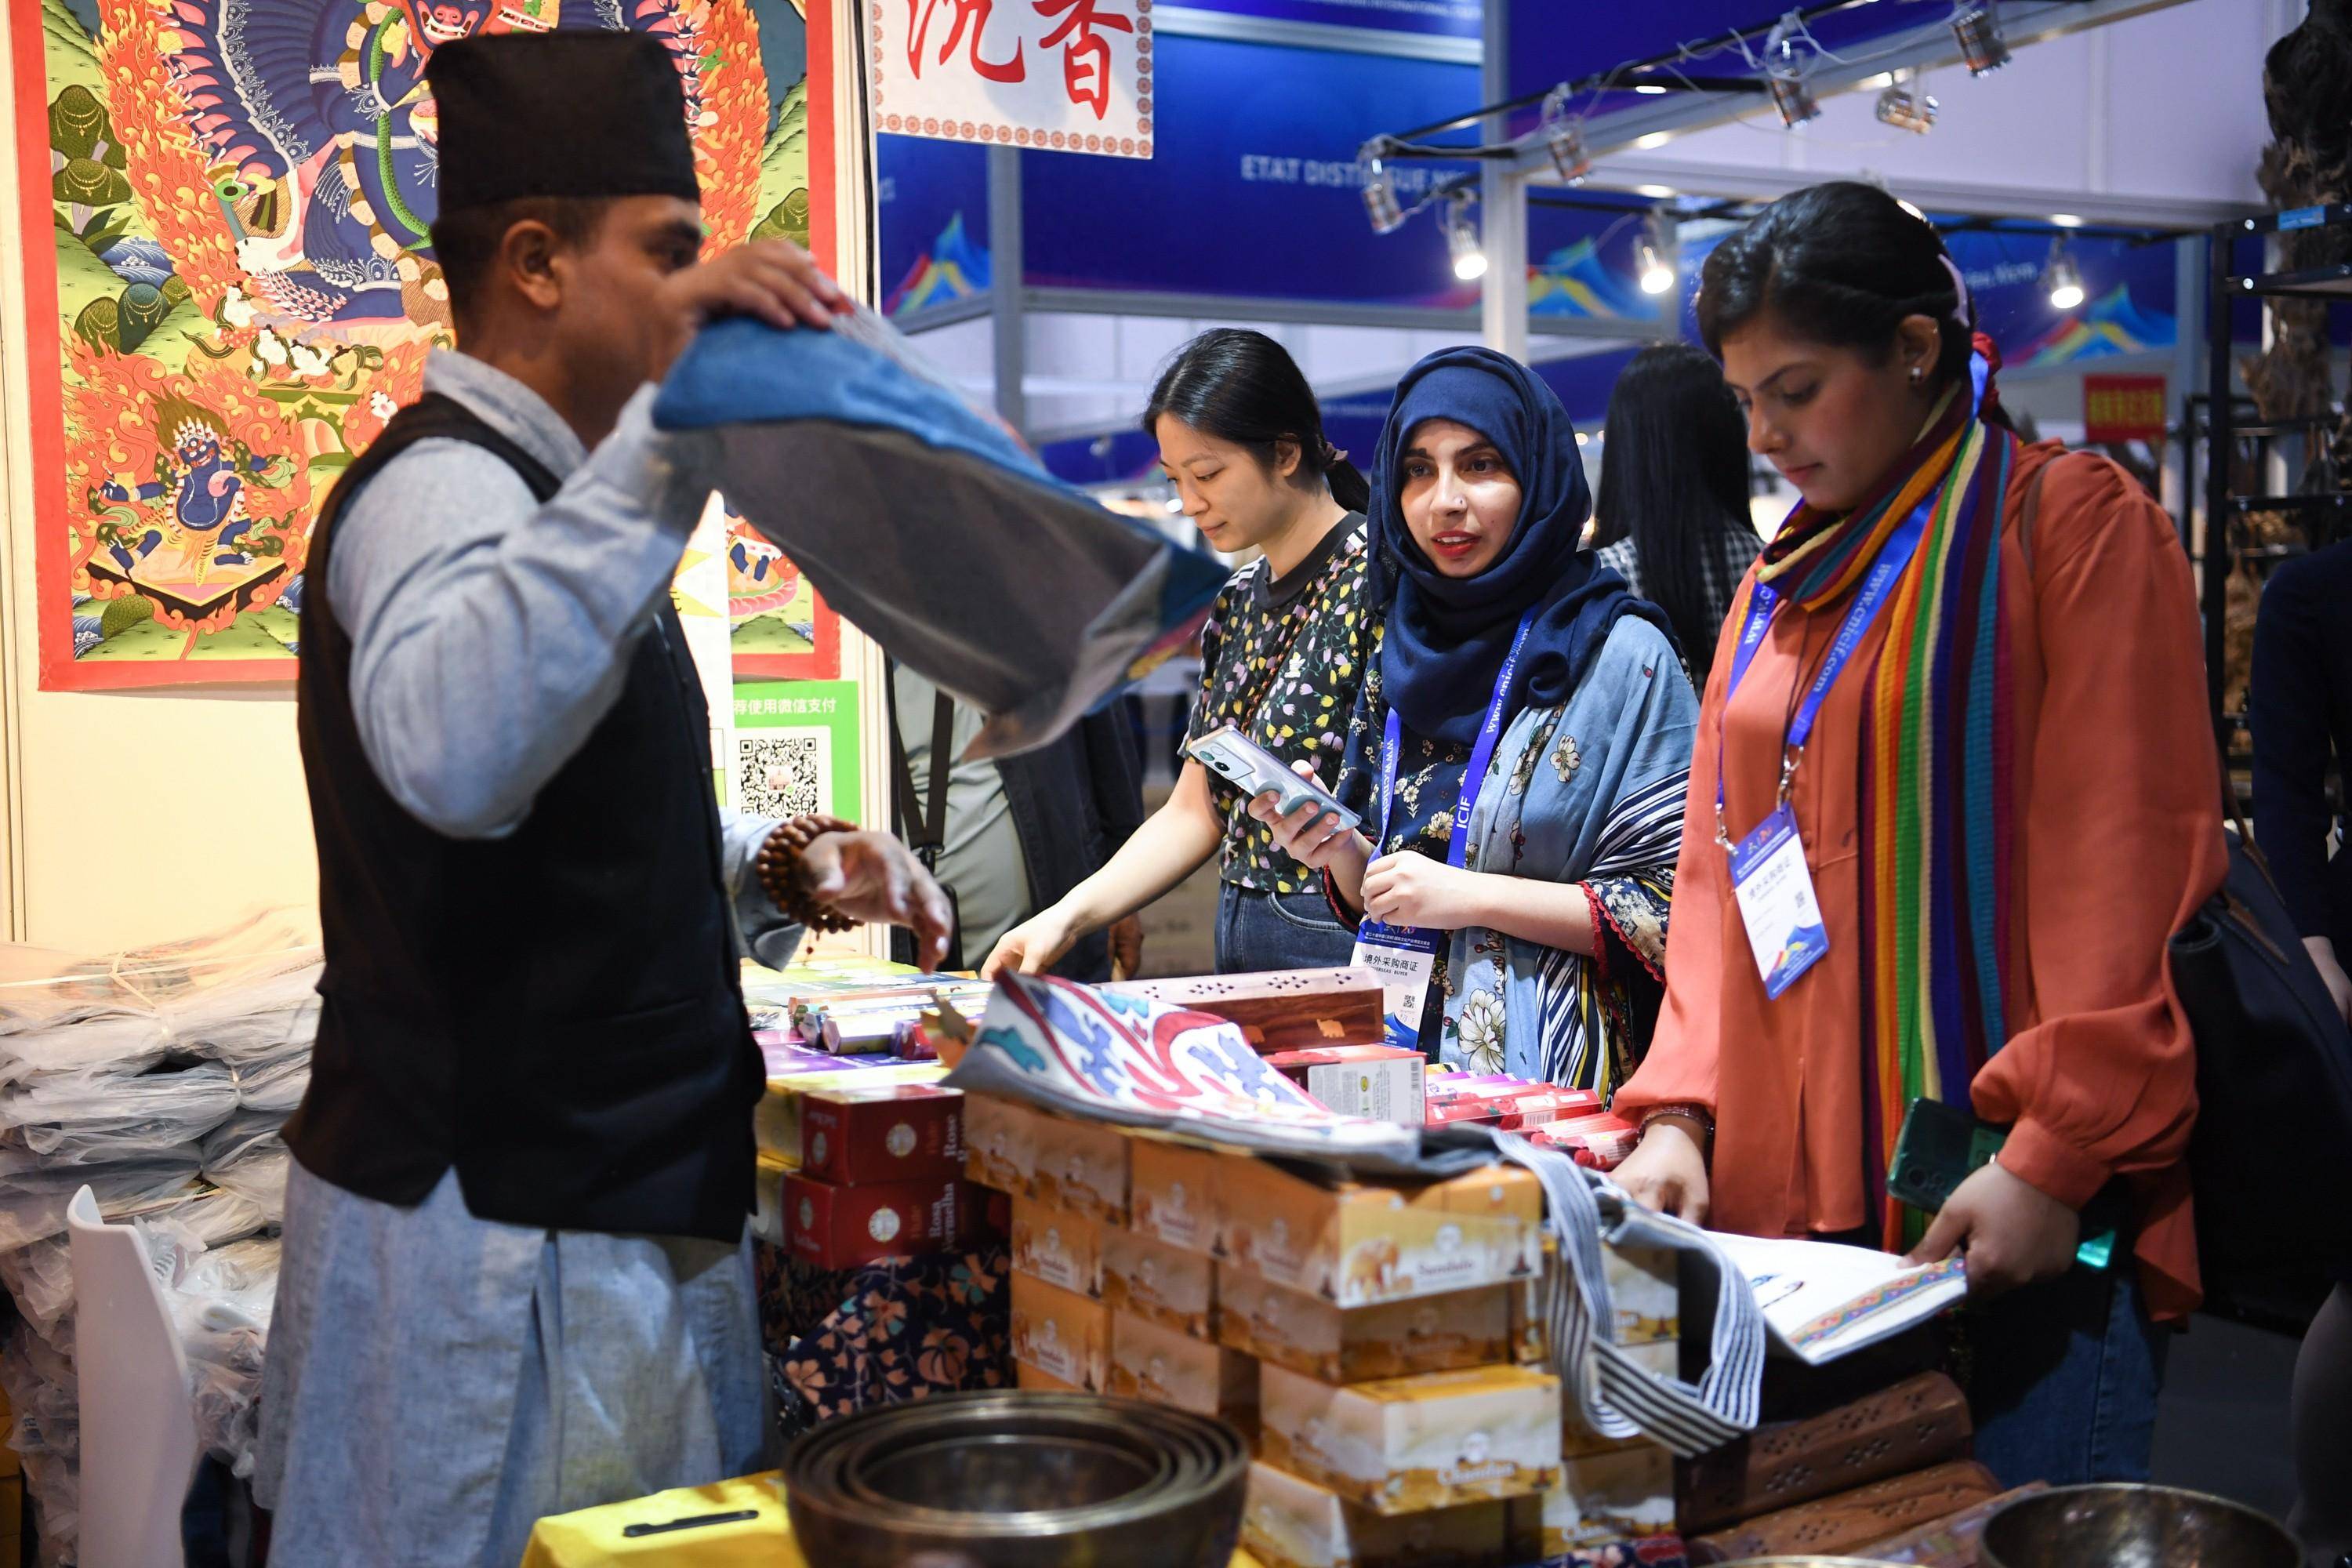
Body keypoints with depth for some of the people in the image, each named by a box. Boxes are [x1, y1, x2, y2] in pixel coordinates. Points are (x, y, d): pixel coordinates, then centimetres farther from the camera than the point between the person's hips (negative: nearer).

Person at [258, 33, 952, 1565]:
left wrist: (774, 871, 6)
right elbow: (451, 751, -40)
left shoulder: (522, 487, 16)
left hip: (586, 1196, 10)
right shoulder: (444, 481, -16)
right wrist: (670, 425, -42)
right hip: (501, 1226, -10)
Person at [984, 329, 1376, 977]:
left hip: (1346, 949, -7)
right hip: (1241, 946, 7)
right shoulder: (1239, 605, 13)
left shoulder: (1376, 577, -11)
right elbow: (1193, 814, 13)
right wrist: (1067, 918, 3)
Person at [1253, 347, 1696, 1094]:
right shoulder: (1400, 656, 12)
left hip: (1549, 1072, -5)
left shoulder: (1620, 656, -5)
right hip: (1401, 1050, 5)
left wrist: (1471, 897, -13)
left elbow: (1679, 910, -9)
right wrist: (1339, 851, -2)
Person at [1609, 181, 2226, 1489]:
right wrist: (1679, 1111, 3)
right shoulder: (1783, 584, 18)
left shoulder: (2073, 522, -2)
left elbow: (2129, 865, -10)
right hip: (1787, 1206, 6)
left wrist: (2058, 1158, -16)